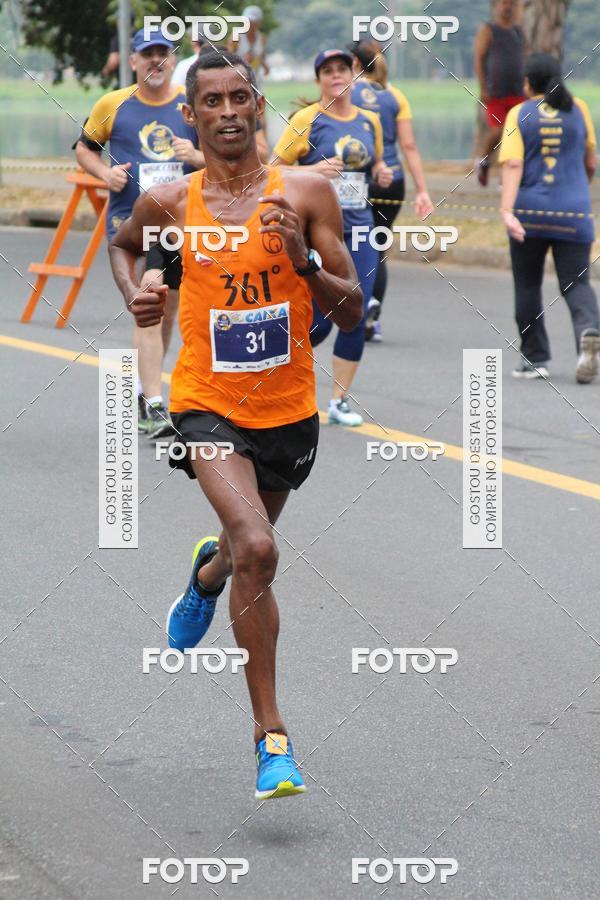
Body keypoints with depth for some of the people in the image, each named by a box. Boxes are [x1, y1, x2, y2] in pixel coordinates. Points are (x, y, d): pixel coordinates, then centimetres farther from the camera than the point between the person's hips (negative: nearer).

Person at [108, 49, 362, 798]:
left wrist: (304, 261, -24)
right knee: (257, 550, -24)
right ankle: (271, 734, -16)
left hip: (289, 410, 2)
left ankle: (207, 574, 64)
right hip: (207, 405, -2)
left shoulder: (307, 194, -7)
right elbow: (124, 243, 20)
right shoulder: (168, 203, -4)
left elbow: (352, 314, -7)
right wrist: (135, 294, 1)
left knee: (247, 550, 24)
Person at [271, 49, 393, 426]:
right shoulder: (307, 120, -5)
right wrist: (315, 170, -19)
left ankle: (340, 401, 8)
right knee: (320, 321, -5)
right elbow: (274, 168, -5)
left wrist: (382, 172, 3)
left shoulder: (370, 120, 10)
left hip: (359, 229, 4)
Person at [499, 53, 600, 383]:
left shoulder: (519, 114, 0)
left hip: (530, 214, -1)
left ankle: (535, 358, 15)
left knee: (528, 285, 12)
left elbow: (513, 165, -12)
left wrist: (507, 210, -19)